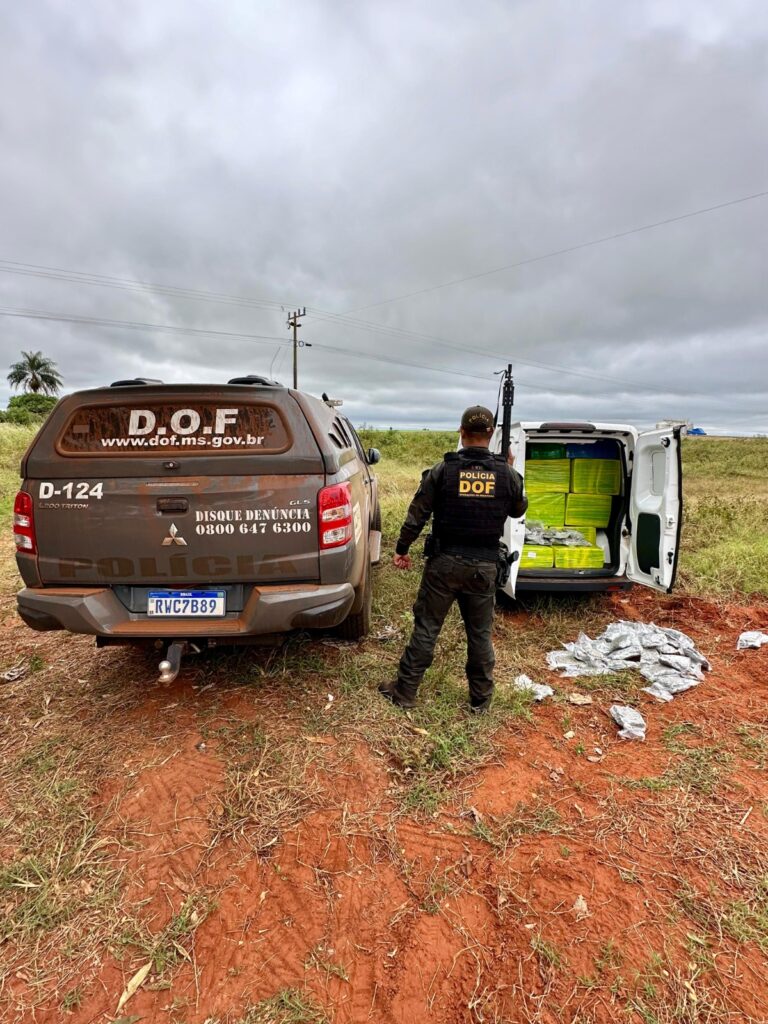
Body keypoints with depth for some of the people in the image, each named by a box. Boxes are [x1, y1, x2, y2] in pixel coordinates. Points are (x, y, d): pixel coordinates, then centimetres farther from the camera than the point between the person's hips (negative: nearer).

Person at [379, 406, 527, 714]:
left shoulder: (442, 470, -8)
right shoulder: (507, 474, -3)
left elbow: (417, 514, -5)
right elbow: (519, 510, 15)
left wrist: (402, 548, 7)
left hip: (444, 562, -1)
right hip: (484, 565, 2)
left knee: (426, 627, 8)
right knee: (480, 633, 14)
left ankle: (404, 692, 18)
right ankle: (481, 698, 27)